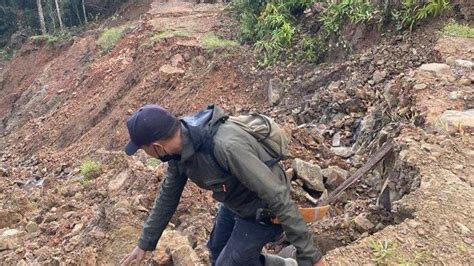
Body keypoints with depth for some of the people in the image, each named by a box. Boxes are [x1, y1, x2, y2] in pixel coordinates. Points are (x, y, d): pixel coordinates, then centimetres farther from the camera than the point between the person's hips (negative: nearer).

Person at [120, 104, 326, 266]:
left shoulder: (226, 147, -42)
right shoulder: (181, 143, -13)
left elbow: (278, 196, -37)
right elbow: (169, 194, 3)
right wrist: (145, 243, 11)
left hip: (264, 211, -8)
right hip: (235, 202, 8)